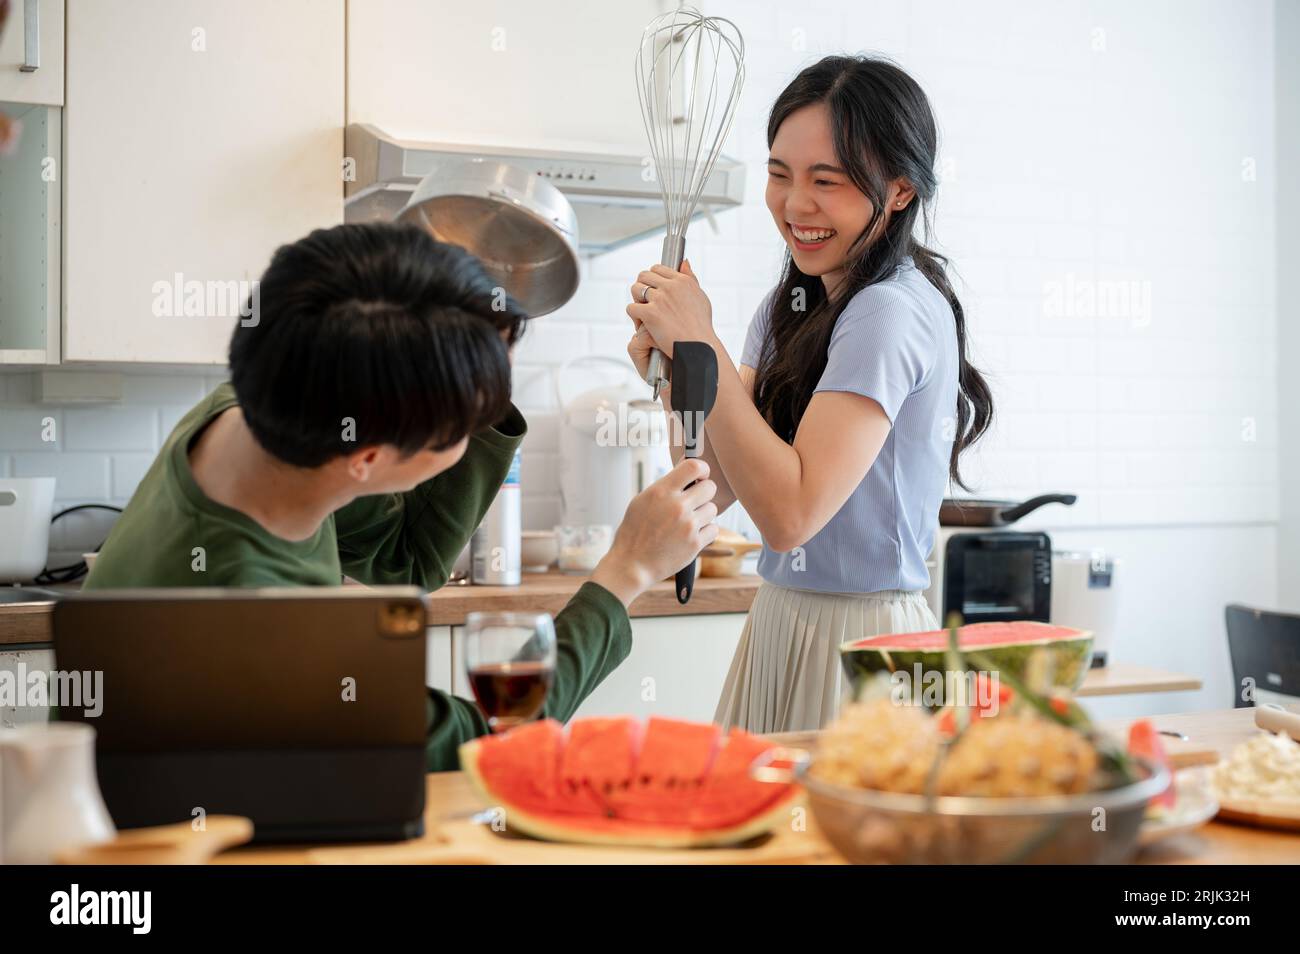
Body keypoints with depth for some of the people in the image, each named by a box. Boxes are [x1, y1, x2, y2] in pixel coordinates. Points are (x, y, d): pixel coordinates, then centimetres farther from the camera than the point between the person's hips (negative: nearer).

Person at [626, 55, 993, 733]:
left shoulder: (893, 313, -18)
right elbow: (720, 486, 5)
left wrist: (702, 344, -23)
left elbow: (790, 512, -25)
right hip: (780, 620, 8)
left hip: (858, 635, -8)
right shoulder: (792, 302, 8)